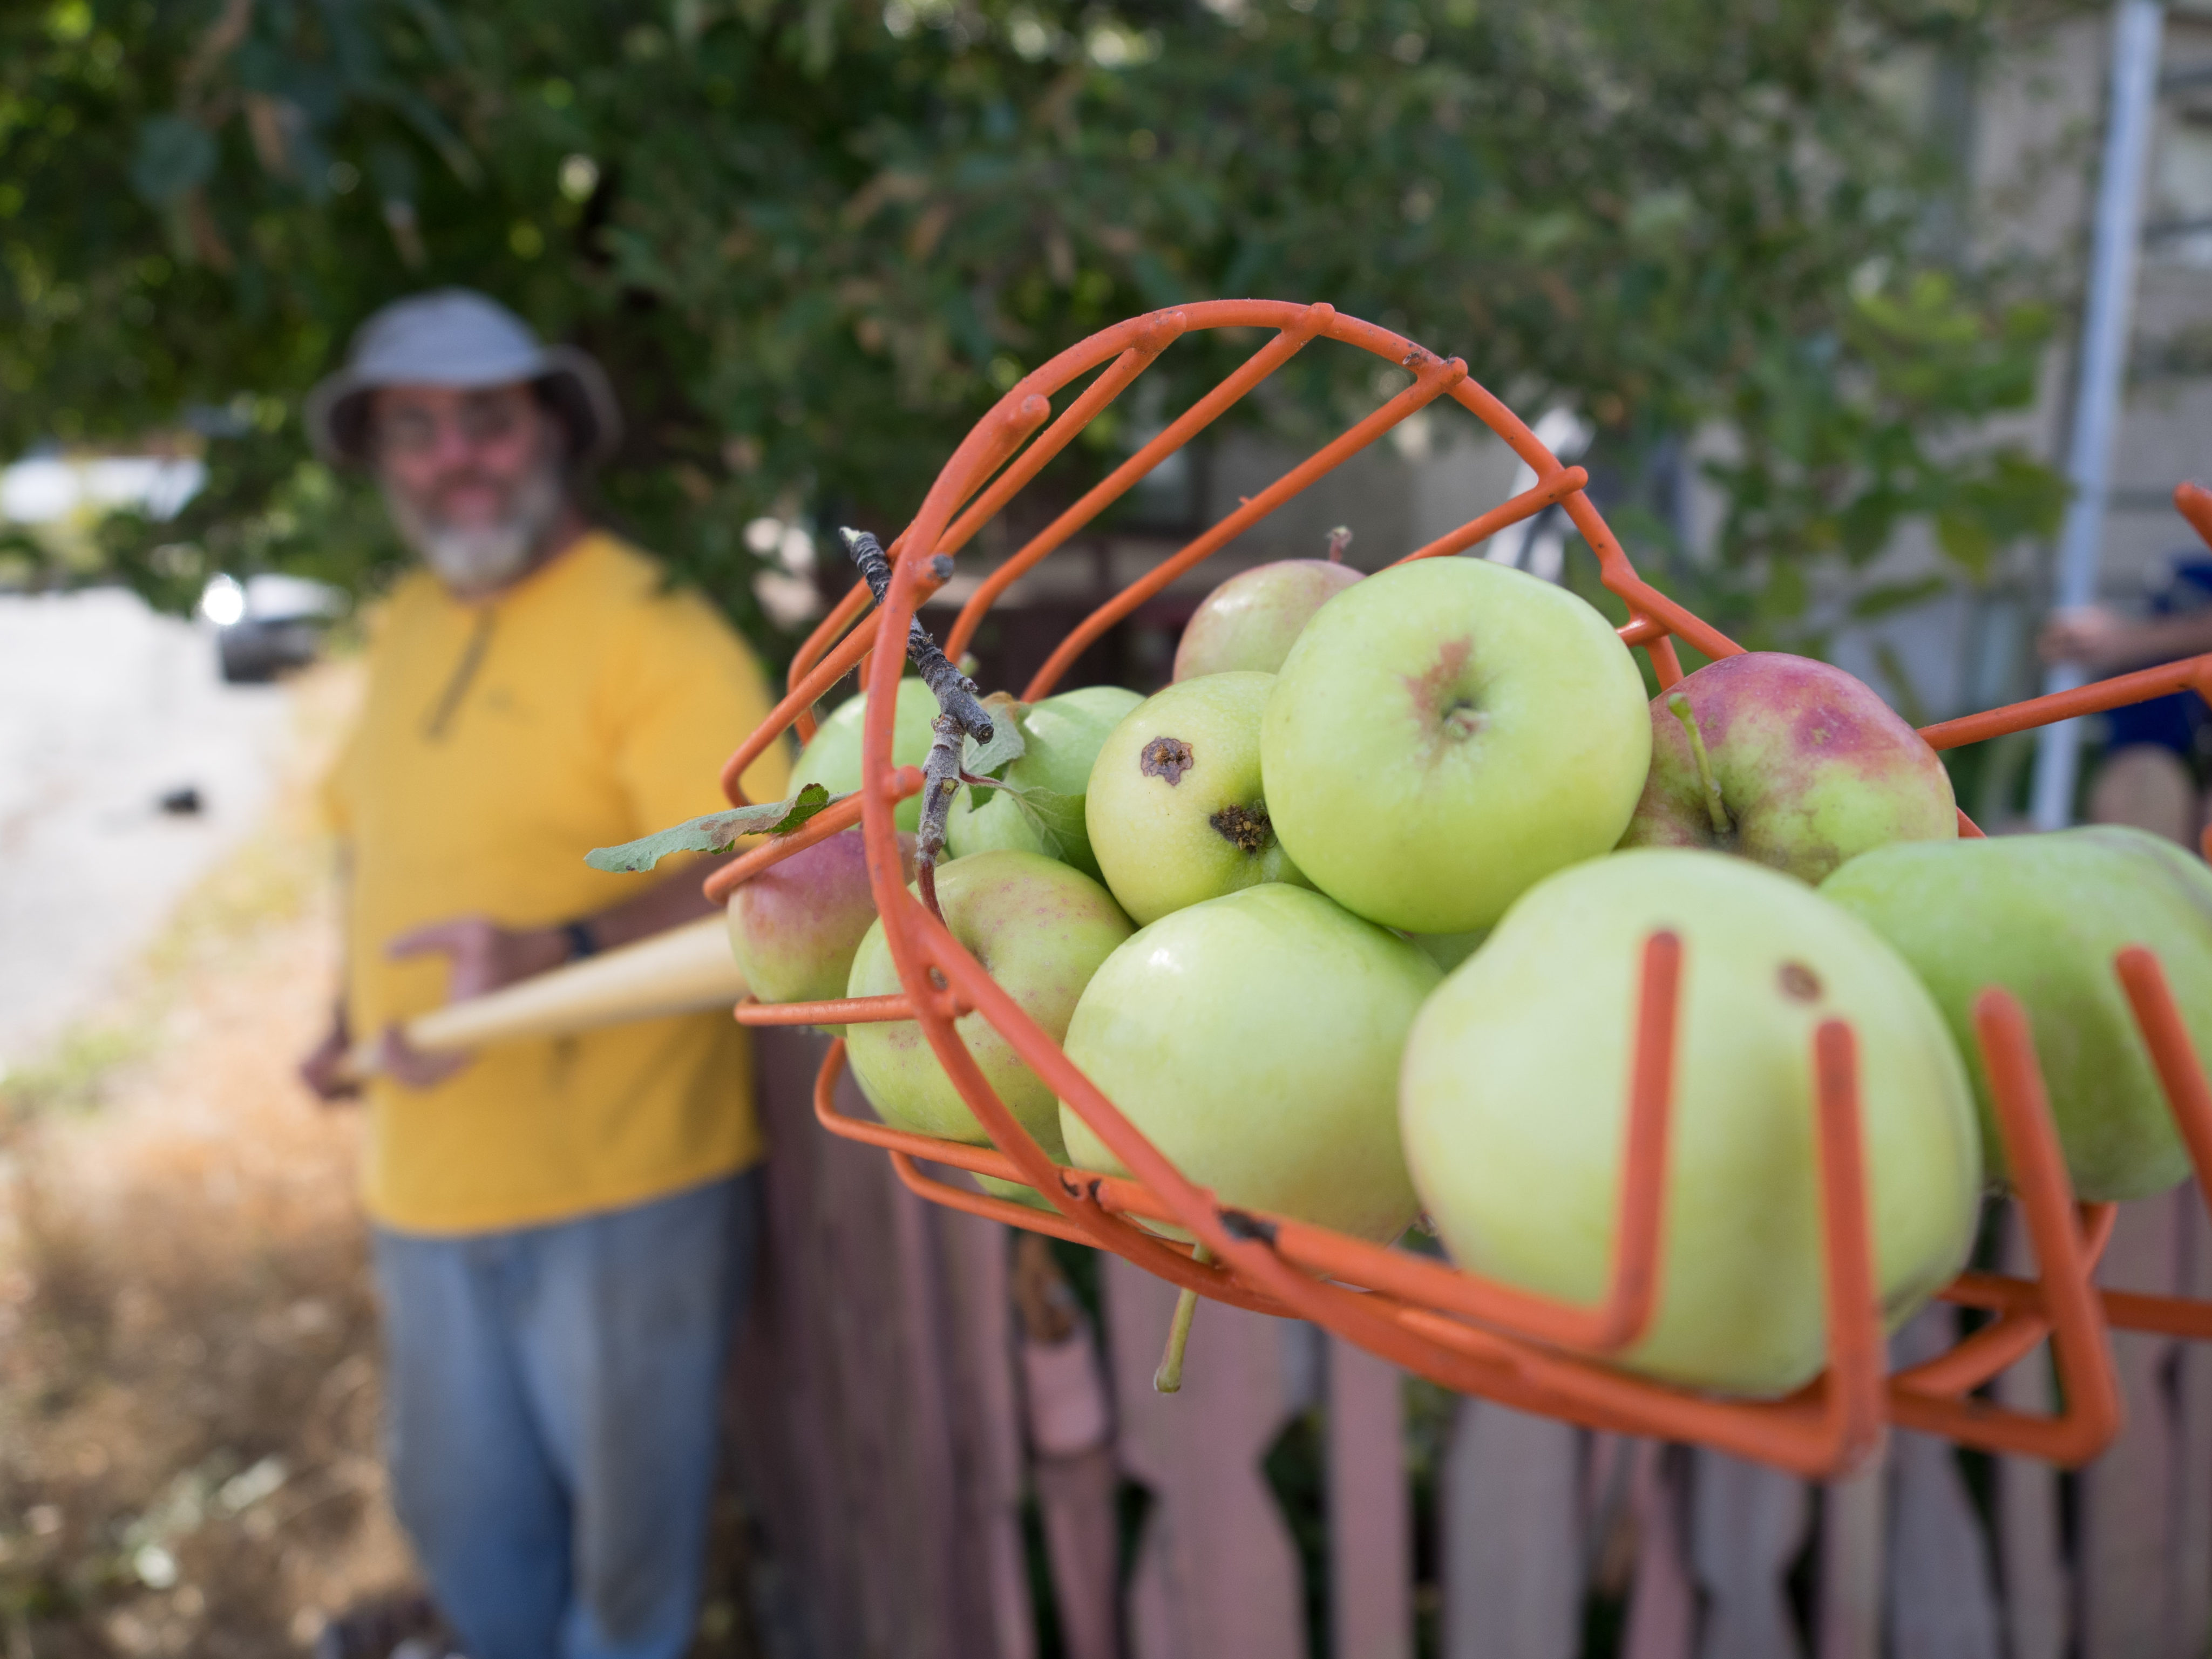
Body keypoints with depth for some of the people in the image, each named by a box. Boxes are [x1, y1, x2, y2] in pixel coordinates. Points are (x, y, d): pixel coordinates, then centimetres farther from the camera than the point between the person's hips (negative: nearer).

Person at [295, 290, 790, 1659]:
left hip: (623, 1185, -7)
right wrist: (354, 1022, 10)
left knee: (627, 1524, 14)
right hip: (432, 1178, 7)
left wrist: (549, 957, -40)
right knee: (459, 1513, 25)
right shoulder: (407, 625, 9)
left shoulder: (650, 631, -17)